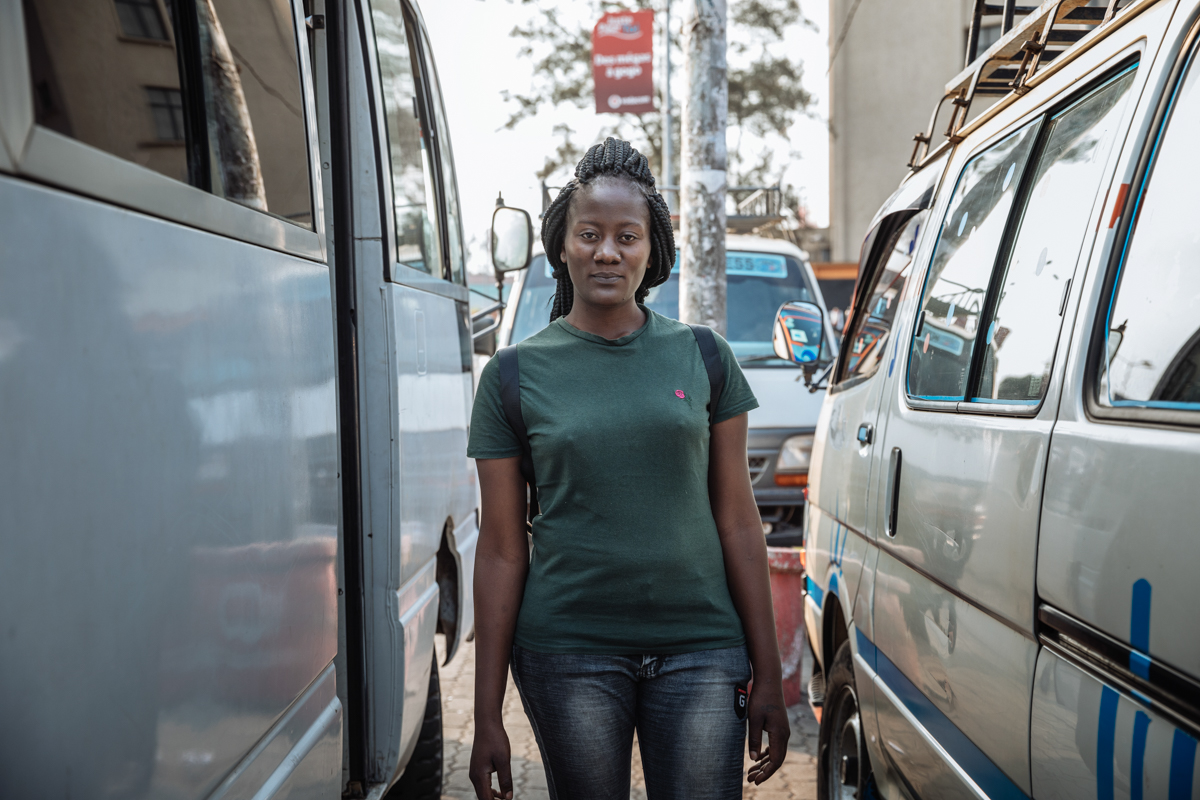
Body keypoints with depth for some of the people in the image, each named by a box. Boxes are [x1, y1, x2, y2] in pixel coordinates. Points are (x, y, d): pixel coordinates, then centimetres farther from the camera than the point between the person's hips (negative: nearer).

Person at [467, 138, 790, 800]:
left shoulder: (702, 357, 4)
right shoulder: (515, 373, 1)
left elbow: (737, 521, 5)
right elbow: (501, 551, 1)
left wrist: (768, 674, 3)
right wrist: (486, 715, 0)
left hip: (700, 647, 1)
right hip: (570, 655, -1)